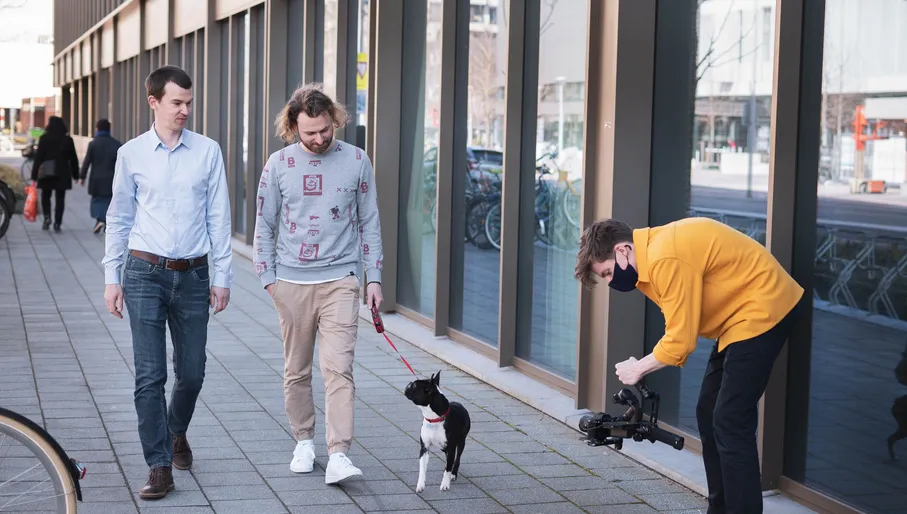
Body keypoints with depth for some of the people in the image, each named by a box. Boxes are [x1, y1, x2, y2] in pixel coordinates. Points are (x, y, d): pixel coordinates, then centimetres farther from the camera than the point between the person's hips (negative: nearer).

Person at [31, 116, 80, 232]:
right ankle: (57, 223, -2)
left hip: (47, 174, -1)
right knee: (60, 198, 5)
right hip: (63, 174, 1)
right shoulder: (68, 140, 1)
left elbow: (38, 157, -6)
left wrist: (34, 175, -4)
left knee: (45, 196, 16)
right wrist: (75, 174, 15)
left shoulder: (44, 139, -5)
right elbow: (73, 159, 6)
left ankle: (47, 217, -5)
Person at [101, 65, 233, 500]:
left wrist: (222, 277, 2)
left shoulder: (208, 152, 2)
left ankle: (176, 434, 38)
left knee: (191, 372, 9)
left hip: (193, 275, 1)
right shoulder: (131, 153, 2)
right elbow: (118, 219, 8)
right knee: (150, 375, -5)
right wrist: (112, 277, 5)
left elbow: (219, 218, 4)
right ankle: (159, 468, 1)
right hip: (145, 272, -1)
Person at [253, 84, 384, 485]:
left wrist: (374, 277, 5)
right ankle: (304, 442, 25)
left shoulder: (356, 161, 2)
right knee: (297, 371, 10)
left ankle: (338, 455, -15)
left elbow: (369, 222, 9)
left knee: (338, 368, -11)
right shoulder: (279, 164, 1)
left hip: (339, 281, -1)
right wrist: (268, 278, 1)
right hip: (291, 282, 1)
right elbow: (264, 225, 7)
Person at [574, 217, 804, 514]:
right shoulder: (653, 251, 7)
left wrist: (638, 369, -7)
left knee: (730, 422, -12)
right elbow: (680, 329, 8)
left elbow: (680, 339, -21)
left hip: (762, 310, -11)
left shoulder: (665, 259, -24)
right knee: (709, 414, 14)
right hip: (741, 314, 11)